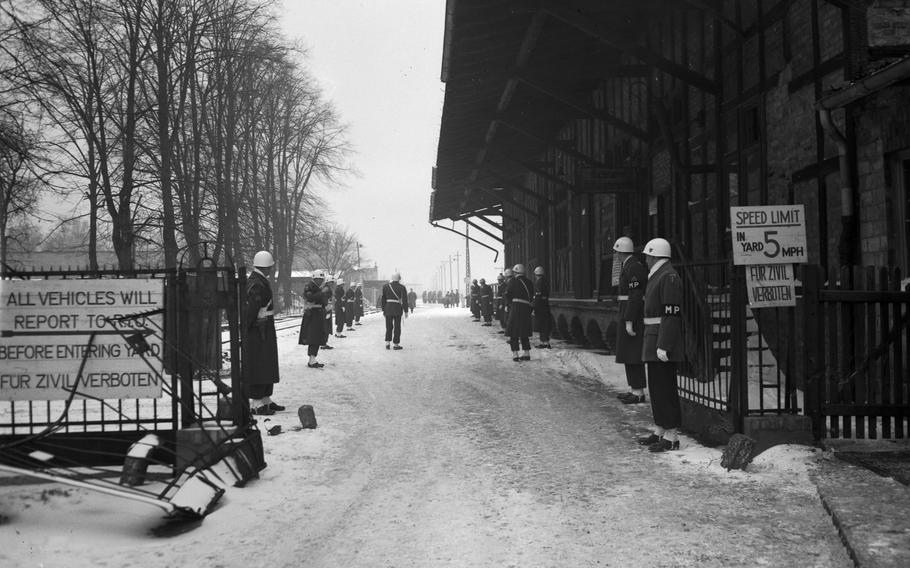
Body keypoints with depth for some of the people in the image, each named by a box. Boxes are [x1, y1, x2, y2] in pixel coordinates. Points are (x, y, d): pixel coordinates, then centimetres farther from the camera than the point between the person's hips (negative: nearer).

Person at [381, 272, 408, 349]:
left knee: (389, 326, 14)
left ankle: (387, 342, 4)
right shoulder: (402, 287, -6)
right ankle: (396, 344, 8)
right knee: (397, 327, 5)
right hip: (397, 308, -3)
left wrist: (383, 310, 12)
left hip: (388, 308, 3)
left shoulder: (386, 287, 3)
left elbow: (383, 299, 5)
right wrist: (406, 311, -2)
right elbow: (404, 300, -9)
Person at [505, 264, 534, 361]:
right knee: (524, 333, 15)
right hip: (527, 308, 5)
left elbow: (507, 294, -4)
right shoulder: (529, 282, 11)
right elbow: (531, 296, 10)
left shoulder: (513, 281, -4)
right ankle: (526, 353, 15)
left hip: (516, 307, -5)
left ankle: (515, 354, -4)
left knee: (513, 332, 1)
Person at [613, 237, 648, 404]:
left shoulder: (634, 267, -15)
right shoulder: (628, 267, 17)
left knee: (633, 355, -8)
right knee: (629, 354, 13)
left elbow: (635, 296, -21)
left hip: (632, 316, -10)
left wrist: (629, 321, -22)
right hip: (628, 316, 10)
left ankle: (639, 392, -5)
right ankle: (634, 389, 18)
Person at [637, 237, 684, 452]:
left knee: (665, 388, -7)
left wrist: (663, 346, -24)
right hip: (654, 340, 10)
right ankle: (660, 432, 24)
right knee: (656, 387, 15)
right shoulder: (657, 276, 17)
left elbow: (672, 314, -21)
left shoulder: (669, 277, -15)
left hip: (663, 342, -10)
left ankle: (671, 437, -2)